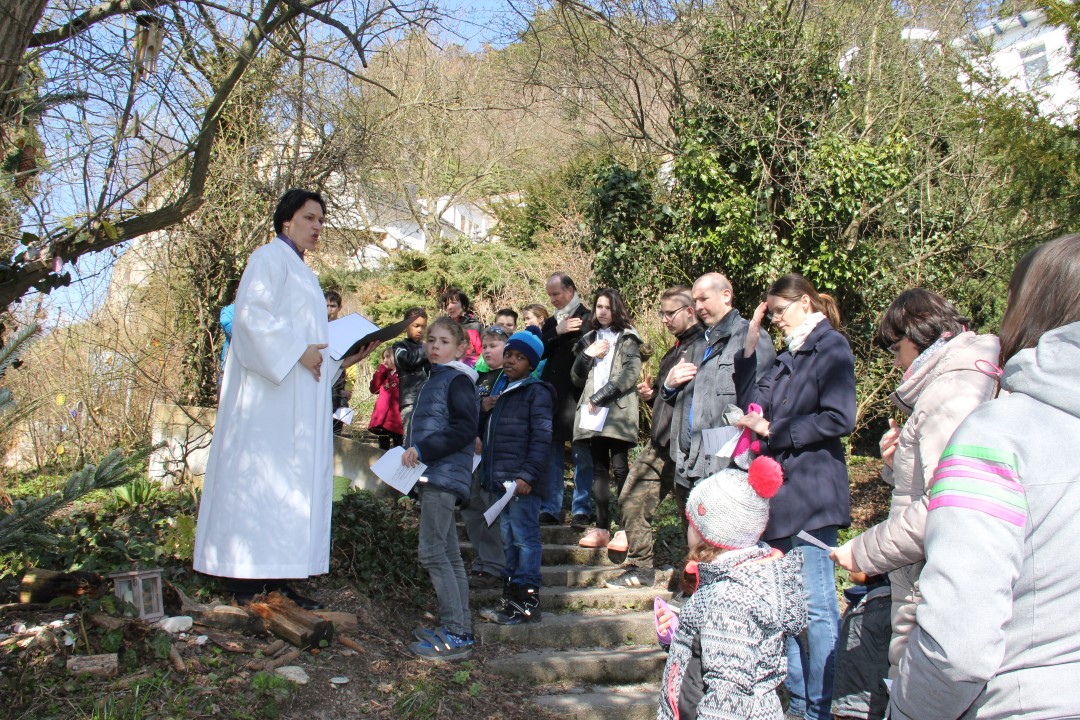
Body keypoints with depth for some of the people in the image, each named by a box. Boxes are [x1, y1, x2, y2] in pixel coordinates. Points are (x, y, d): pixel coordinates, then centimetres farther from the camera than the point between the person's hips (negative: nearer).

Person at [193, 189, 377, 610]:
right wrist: (298, 351, -20)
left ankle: (275, 581, 7)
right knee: (262, 476, -10)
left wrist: (343, 358, 11)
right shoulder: (270, 257, -2)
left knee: (292, 480, 5)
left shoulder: (301, 273, 26)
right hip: (270, 391, -9)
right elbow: (252, 312, -17)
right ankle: (247, 580, -7)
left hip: (299, 394, 9)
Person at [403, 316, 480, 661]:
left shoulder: (457, 380, -7)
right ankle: (461, 629, 18)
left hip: (445, 474, -10)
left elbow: (466, 427, -19)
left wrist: (423, 449, -19)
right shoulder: (436, 379, 21)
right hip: (433, 476, 10)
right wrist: (414, 453, 15)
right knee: (448, 553, 11)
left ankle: (454, 635, -10)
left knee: (432, 551, -13)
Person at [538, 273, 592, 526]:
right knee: (551, 455, 8)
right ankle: (551, 509, 14)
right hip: (551, 396, 6)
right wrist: (557, 332, -7)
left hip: (577, 397, -6)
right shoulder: (550, 322, 18)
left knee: (582, 456, -1)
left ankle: (581, 510, 5)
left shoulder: (588, 319, -2)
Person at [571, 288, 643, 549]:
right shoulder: (589, 339, 20)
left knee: (620, 469, -9)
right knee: (599, 470, 5)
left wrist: (599, 397, -12)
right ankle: (602, 528, 8)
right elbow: (576, 378, 17)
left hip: (618, 412, -5)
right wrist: (587, 355, -1)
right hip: (593, 414, 5)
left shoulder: (627, 338, 6)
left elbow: (631, 374, -8)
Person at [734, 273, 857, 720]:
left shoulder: (831, 348, -5)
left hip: (810, 493, -9)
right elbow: (752, 404, 16)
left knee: (816, 607, -3)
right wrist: (749, 347, 11)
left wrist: (772, 430, -12)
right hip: (779, 492, 9)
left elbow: (838, 419, -16)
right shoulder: (789, 356, 19)